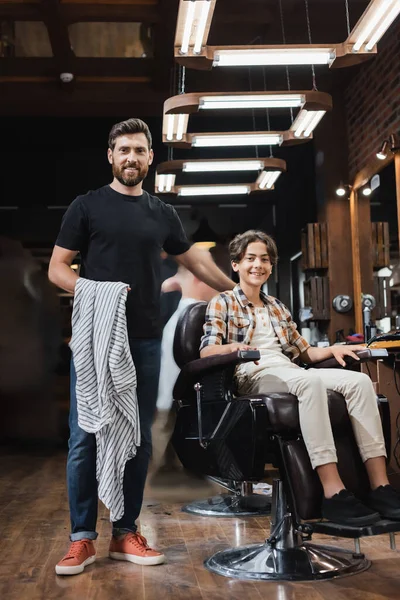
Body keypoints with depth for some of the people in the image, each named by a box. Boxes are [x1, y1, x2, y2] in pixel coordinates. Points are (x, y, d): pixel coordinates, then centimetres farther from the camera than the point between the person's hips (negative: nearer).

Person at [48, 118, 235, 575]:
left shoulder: (162, 214, 14)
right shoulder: (87, 206, 4)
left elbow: (194, 262, 25)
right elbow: (57, 268, 2)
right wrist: (92, 290, -16)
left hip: (145, 340, 3)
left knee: (138, 440, 6)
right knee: (85, 439, -3)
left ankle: (126, 533, 18)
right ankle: (82, 538, 9)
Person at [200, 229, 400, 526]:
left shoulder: (277, 307, 28)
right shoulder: (222, 303, 10)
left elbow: (303, 351, 27)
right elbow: (206, 351, -5)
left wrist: (333, 349, 7)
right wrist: (233, 347, -26)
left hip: (290, 373, 6)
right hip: (253, 376, -6)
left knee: (360, 380, -21)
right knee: (311, 382, -39)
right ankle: (333, 492, -46)